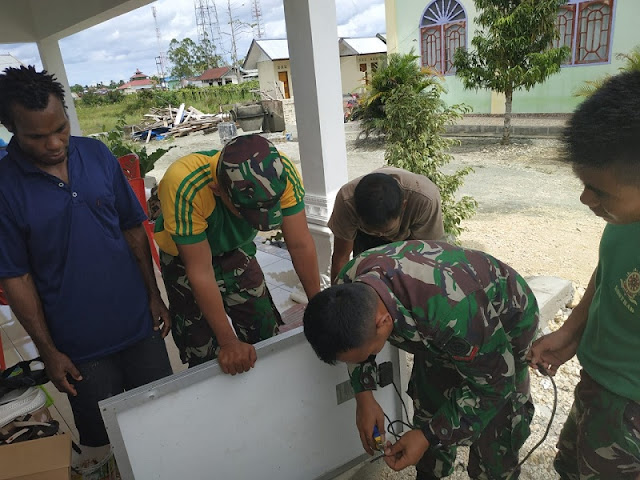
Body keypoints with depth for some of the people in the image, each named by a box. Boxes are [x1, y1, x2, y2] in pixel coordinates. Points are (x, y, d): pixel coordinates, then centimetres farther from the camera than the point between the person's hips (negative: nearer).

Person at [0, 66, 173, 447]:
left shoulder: (97, 154, -4)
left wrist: (154, 296, 3)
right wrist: (48, 351, -5)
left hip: (140, 323, 3)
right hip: (80, 346, -3)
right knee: (103, 438, 15)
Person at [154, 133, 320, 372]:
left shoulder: (281, 172, -31)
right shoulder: (183, 185, -40)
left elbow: (300, 245, -23)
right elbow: (200, 272, -32)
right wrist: (229, 342, -27)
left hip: (237, 249, 3)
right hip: (186, 254, -2)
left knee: (265, 333, 4)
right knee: (204, 353, 0)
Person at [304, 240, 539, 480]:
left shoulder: (453, 312, -46)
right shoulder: (348, 286, -27)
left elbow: (493, 381, -27)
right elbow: (355, 342, -2)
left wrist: (428, 435, -25)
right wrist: (363, 395, -12)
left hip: (505, 327, -4)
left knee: (492, 433, -5)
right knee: (428, 409, 7)